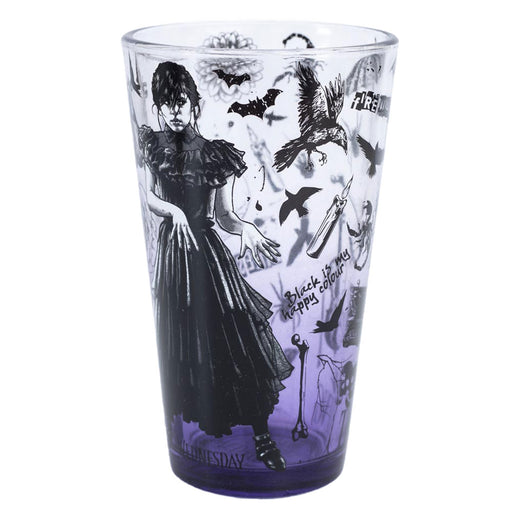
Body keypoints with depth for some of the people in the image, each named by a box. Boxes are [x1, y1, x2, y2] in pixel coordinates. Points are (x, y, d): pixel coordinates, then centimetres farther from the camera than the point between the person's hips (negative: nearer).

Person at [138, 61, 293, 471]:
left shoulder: (217, 156, -5)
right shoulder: (152, 146, 2)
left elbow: (224, 213, -4)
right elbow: (148, 196, 3)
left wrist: (246, 229, -24)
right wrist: (172, 210, -17)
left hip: (207, 250, -2)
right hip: (171, 247, 3)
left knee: (235, 343, -2)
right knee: (179, 339, 13)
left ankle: (262, 437, 10)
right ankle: (198, 413, 37)